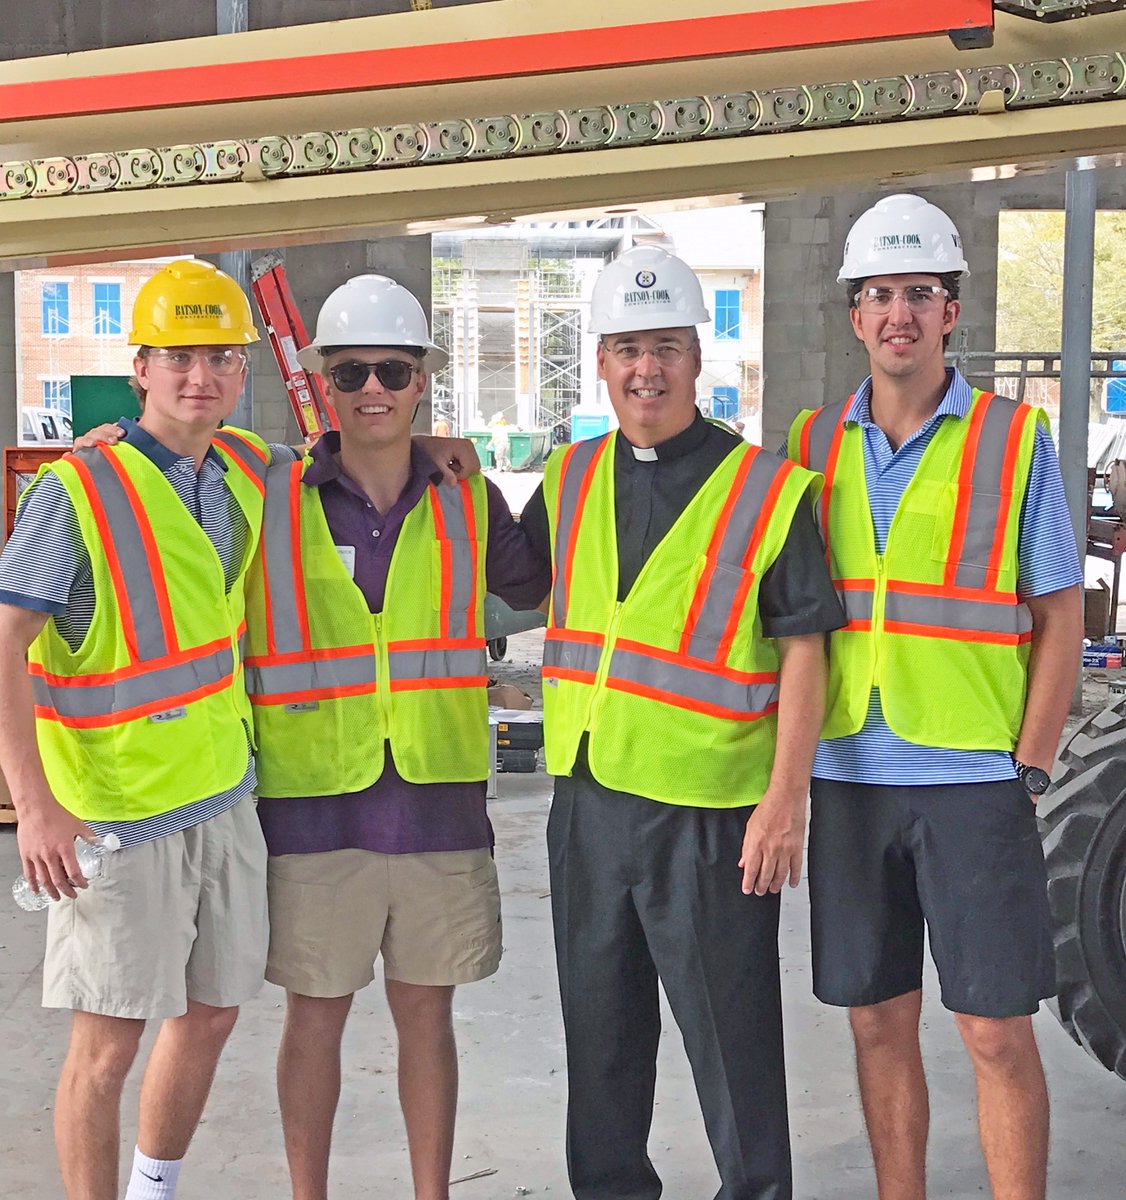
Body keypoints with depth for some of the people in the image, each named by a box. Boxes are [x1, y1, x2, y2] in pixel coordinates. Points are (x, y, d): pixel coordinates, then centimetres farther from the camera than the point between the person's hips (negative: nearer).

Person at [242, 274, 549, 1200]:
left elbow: (538, 592, 23)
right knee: (316, 1014, 8)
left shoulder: (469, 503, 6)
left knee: (427, 1012, 12)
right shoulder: (270, 502, -1)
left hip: (438, 801, 2)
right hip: (314, 806, -2)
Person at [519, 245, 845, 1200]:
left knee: (729, 1022, 3)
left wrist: (787, 797, -14)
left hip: (710, 806, -5)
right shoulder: (571, 480, 10)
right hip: (587, 796, 5)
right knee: (600, 1020, 16)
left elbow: (803, 651, -9)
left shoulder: (766, 490, -6)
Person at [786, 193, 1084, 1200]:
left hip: (974, 778, -3)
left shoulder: (1015, 438, -1)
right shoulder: (815, 443, 8)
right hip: (849, 777, 3)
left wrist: (1029, 770, -6)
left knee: (996, 1031, 1)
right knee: (880, 1023, 11)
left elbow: (1060, 617, 0)